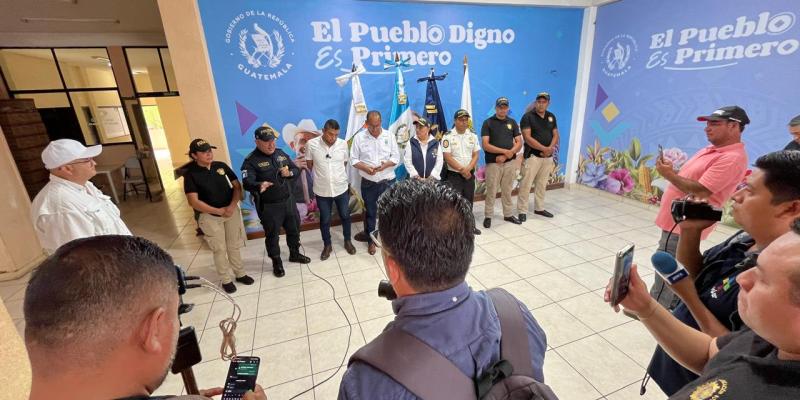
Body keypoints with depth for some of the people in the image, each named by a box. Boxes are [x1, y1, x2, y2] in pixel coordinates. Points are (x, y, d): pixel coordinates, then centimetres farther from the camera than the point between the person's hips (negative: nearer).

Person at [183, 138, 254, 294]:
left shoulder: (221, 166, -3)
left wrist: (232, 206, -16)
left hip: (232, 211, 3)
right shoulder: (191, 174, -11)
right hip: (210, 217, -3)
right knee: (220, 249, 9)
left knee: (234, 245, 14)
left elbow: (237, 186, -1)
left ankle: (240, 273, 31)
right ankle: (226, 280, 25)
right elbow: (193, 201, -15)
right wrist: (219, 211, -17)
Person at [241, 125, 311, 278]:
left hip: (288, 201, 6)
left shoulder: (281, 153, 4)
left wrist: (289, 173, -14)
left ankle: (295, 254, 44)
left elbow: (296, 170, 9)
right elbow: (247, 183, -28)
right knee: (272, 235, 10)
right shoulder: (251, 161, -15)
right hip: (269, 207, -6)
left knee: (294, 229, 20)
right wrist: (259, 185, -50)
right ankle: (277, 263, 31)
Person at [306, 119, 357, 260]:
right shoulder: (312, 144, -13)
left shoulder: (343, 144, -8)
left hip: (341, 188, 1)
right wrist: (321, 175, 10)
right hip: (322, 190, -1)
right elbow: (310, 164, 3)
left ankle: (347, 241, 39)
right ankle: (327, 245, 35)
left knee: (345, 216, 16)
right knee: (325, 220, 14)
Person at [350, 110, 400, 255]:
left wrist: (386, 164, -21)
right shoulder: (359, 137, -4)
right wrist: (366, 168, -20)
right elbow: (353, 159, -2)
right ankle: (371, 241, 29)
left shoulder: (389, 136, -1)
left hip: (387, 181, 1)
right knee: (370, 213, 12)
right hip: (368, 183, 0)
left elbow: (396, 157, -1)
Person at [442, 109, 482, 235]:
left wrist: (468, 169, -13)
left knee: (469, 200, 12)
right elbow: (447, 157, -13)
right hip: (454, 175, -4)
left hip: (469, 174, 4)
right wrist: (461, 169, -16)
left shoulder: (473, 135, 7)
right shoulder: (448, 136, -7)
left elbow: (476, 155, 3)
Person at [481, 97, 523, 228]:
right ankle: (488, 216, 12)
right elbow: (485, 145, -11)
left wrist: (506, 155, -11)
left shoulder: (512, 122, 9)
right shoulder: (488, 123, -3)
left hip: (510, 162, 4)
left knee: (507, 190, 13)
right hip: (493, 163, -3)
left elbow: (519, 143, 4)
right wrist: (505, 151, -15)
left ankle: (508, 214, 25)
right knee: (491, 191, 1)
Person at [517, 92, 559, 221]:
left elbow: (555, 135, 10)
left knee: (542, 184, 13)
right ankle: (522, 211, 2)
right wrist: (544, 148, -17)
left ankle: (539, 208, 25)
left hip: (547, 157, 6)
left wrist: (550, 149, -9)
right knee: (526, 184, -6)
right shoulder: (528, 116, -7)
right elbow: (527, 138, -15)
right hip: (532, 156, -6)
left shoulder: (551, 117, 11)